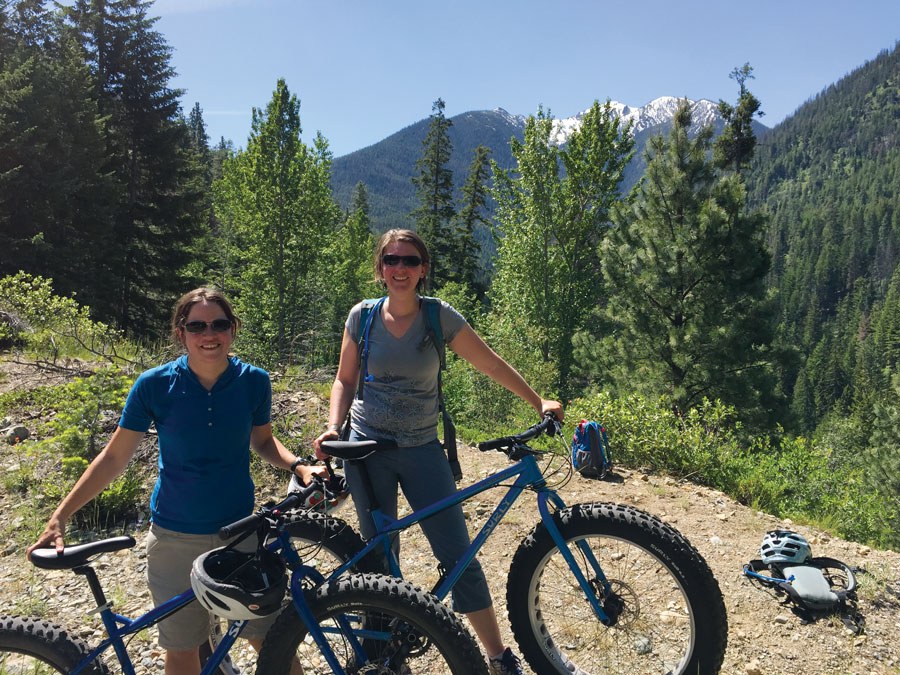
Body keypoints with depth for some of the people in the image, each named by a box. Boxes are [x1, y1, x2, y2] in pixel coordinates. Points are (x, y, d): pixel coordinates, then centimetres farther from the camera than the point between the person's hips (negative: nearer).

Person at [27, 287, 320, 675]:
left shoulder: (253, 381, -8)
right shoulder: (155, 385, -12)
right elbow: (114, 457, -4)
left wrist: (298, 467, -11)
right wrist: (59, 518, -8)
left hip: (238, 530, 1)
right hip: (175, 538, 0)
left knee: (267, 636, 6)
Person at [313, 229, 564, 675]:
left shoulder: (440, 316, -6)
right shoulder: (362, 316, -2)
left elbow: (494, 367, 0)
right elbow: (345, 380, 8)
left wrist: (539, 404, -2)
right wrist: (333, 426, -7)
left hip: (422, 449, -1)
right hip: (368, 448, 1)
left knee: (458, 555, 0)